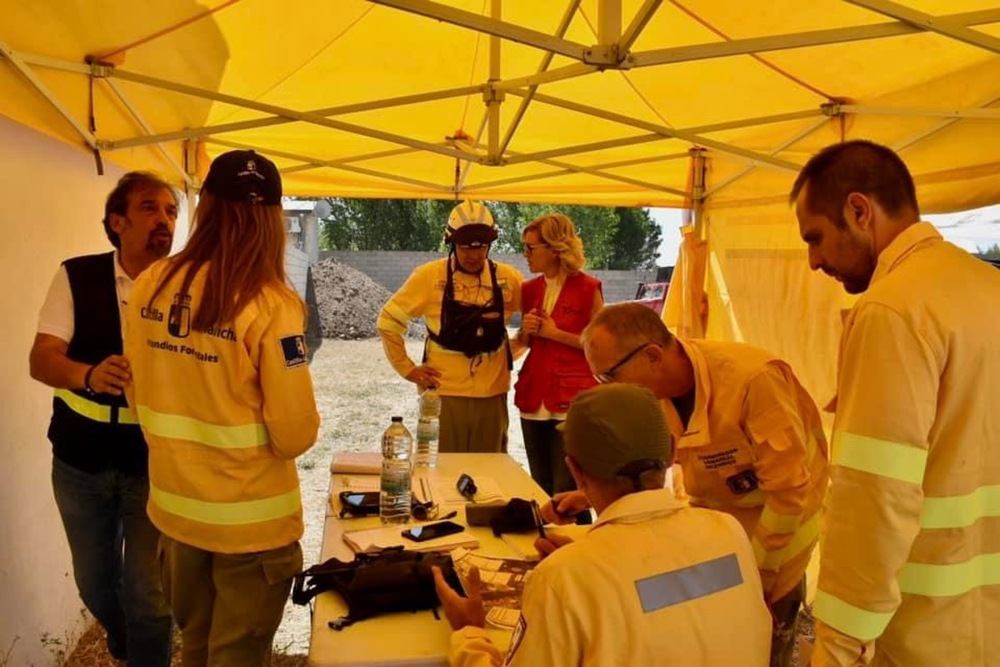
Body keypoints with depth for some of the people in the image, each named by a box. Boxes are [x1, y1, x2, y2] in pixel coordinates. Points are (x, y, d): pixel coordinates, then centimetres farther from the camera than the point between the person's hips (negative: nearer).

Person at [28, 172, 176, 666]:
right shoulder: (76, 277, -7)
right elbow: (41, 359, -15)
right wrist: (89, 374, -35)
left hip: (154, 463, -2)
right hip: (81, 459, 2)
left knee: (149, 593, 3)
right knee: (94, 582, 21)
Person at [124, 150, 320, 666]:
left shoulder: (150, 287, -6)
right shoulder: (268, 304, -22)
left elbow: (140, 397, 7)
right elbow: (295, 434, -19)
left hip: (173, 505, 5)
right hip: (250, 518, -5)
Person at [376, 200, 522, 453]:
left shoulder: (508, 278, -1)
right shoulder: (429, 276, -7)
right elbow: (388, 322, 1)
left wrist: (511, 351, 4)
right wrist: (407, 369, -2)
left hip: (492, 395, 2)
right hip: (443, 394, -2)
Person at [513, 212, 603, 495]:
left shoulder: (587, 288, -7)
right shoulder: (530, 289, 10)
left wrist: (555, 333, -12)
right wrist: (525, 331, 0)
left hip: (572, 400, -6)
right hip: (534, 398, 6)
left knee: (566, 491, -7)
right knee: (540, 488, 14)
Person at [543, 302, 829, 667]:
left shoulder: (752, 379, -34)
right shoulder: (653, 389, -13)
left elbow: (790, 491, -27)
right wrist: (590, 495, -10)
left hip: (774, 524, -5)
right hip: (712, 518, 6)